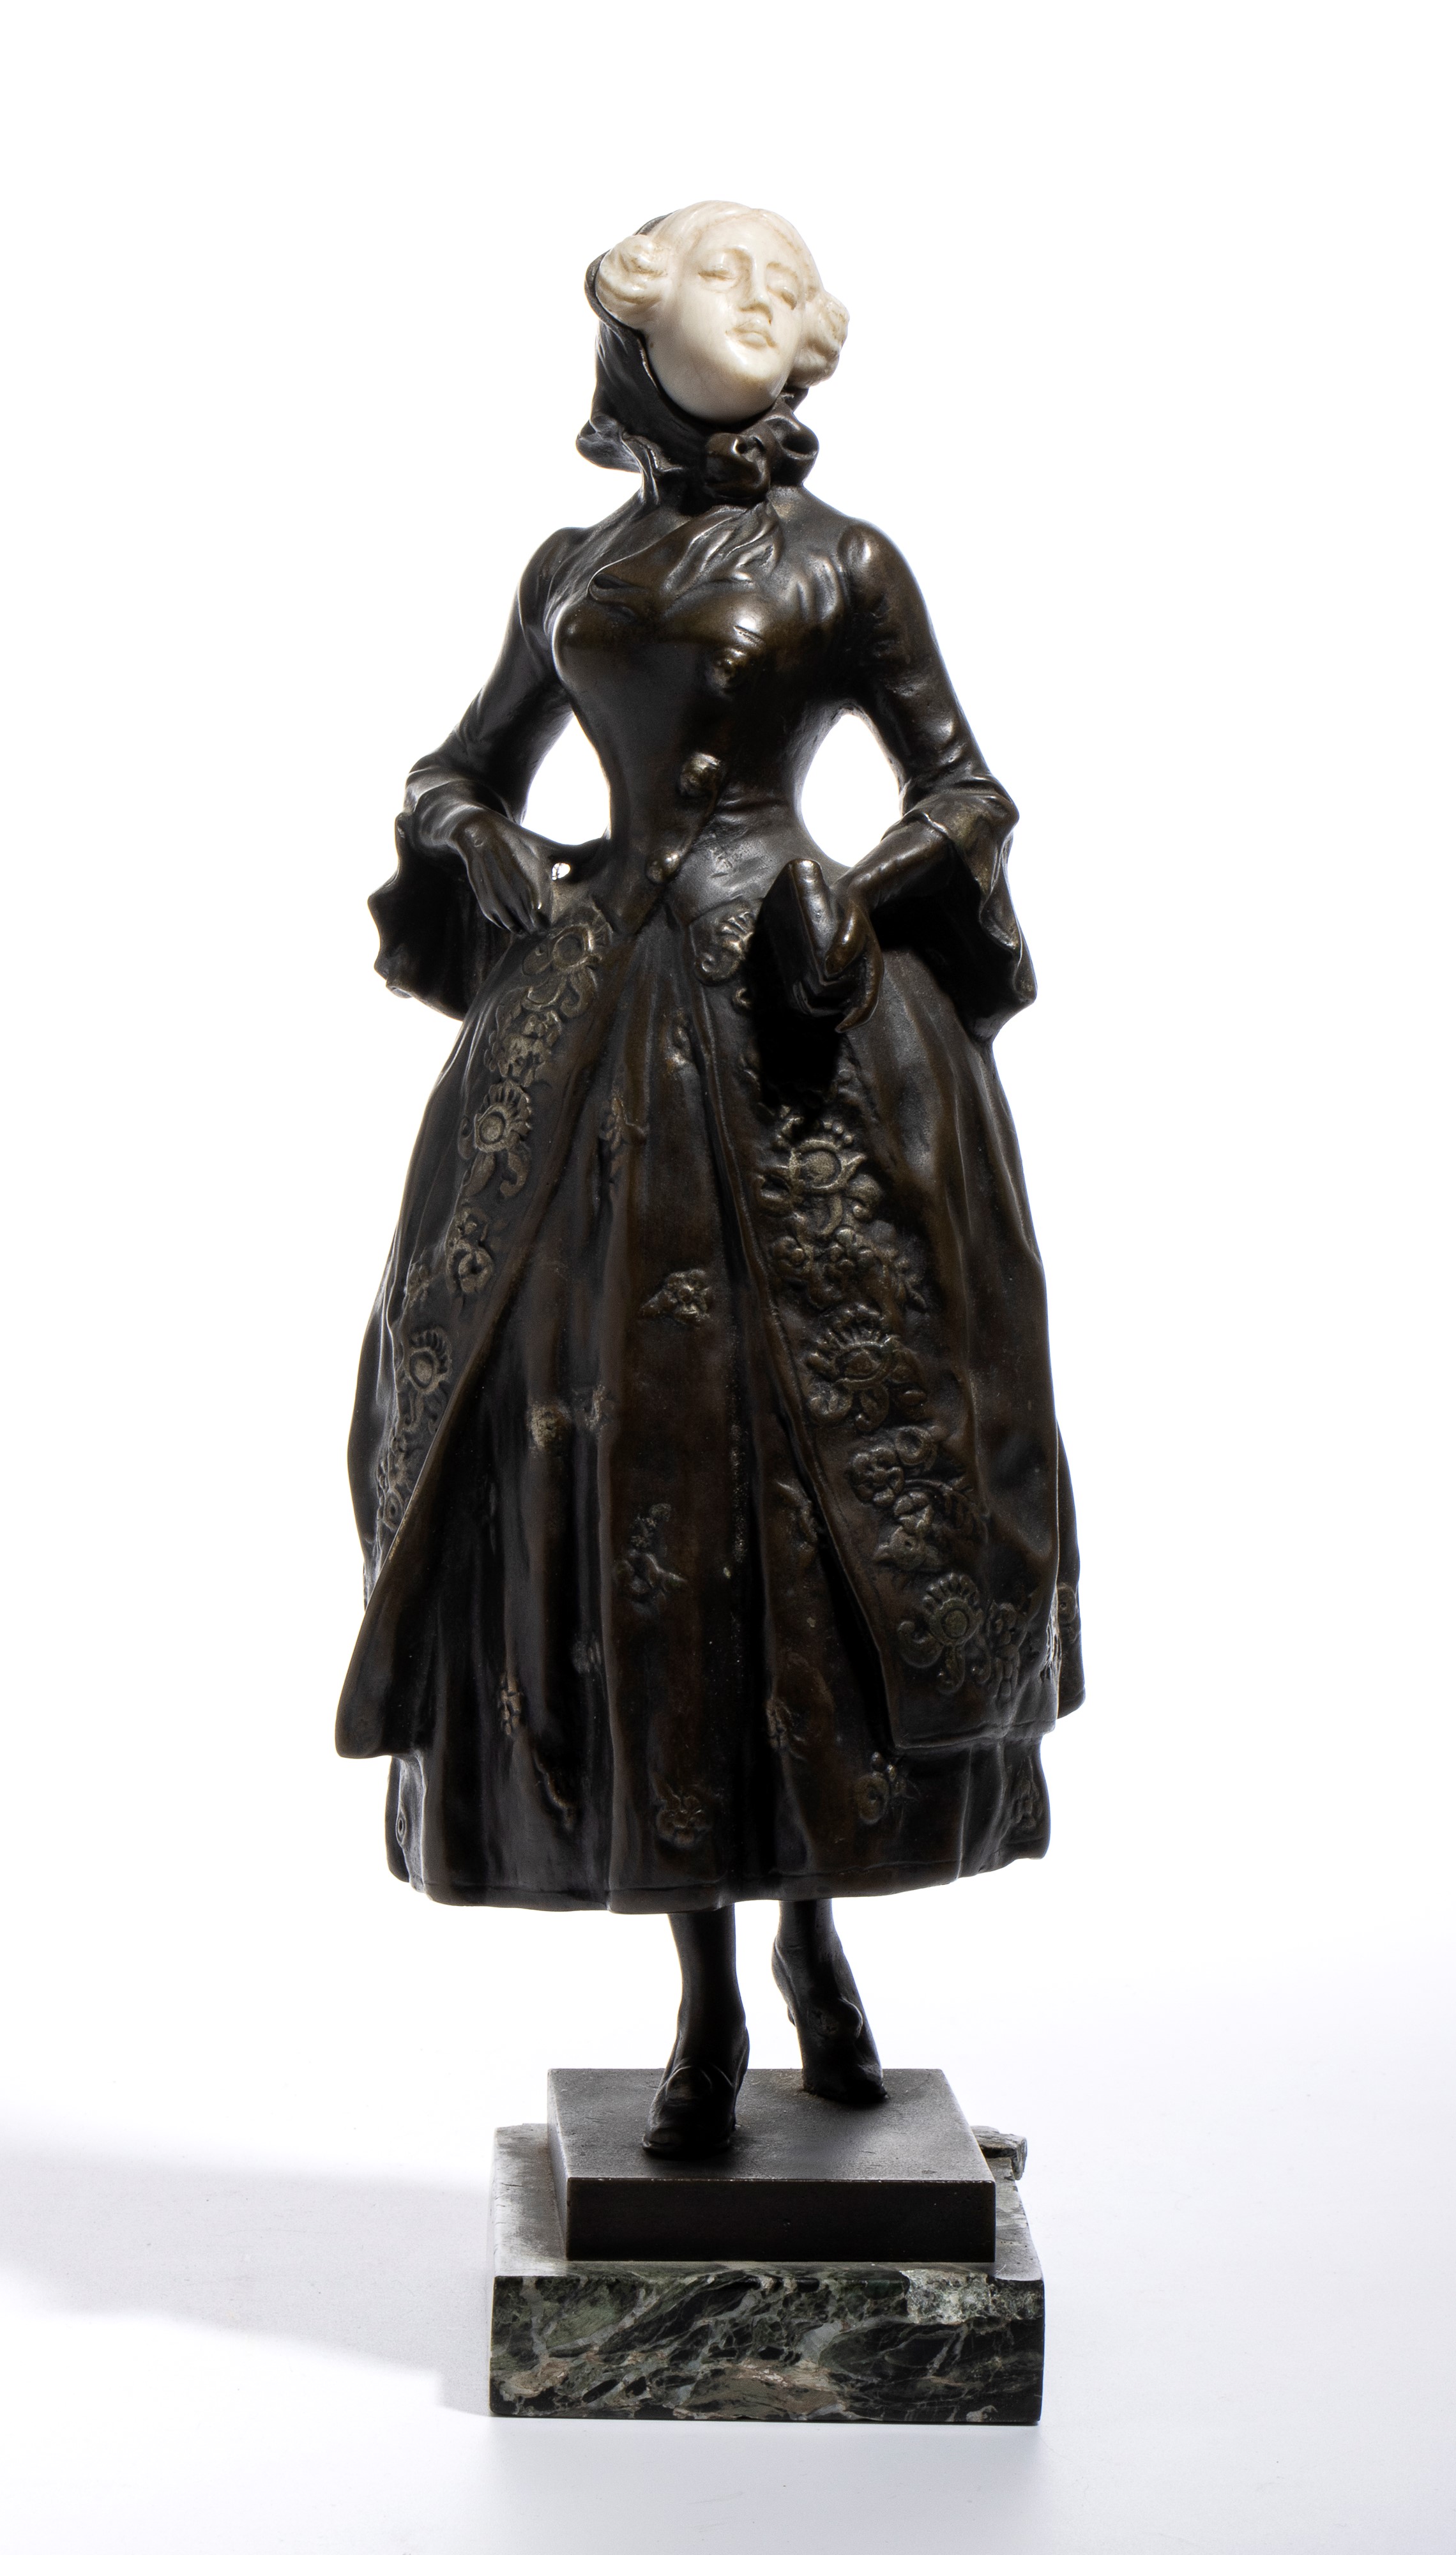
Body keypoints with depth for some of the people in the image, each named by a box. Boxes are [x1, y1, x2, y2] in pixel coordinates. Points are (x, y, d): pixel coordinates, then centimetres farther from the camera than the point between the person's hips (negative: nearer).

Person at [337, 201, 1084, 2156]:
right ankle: (708, 1996, 5)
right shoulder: (571, 570, 16)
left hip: (805, 1038, -3)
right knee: (630, 1467, -2)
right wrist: (485, 867, 3)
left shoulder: (845, 565, 6)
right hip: (601, 1039, 3)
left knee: (822, 1461, -3)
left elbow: (968, 790, 7)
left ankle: (815, 1915, 18)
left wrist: (854, 911, -10)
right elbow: (464, 770, 25)